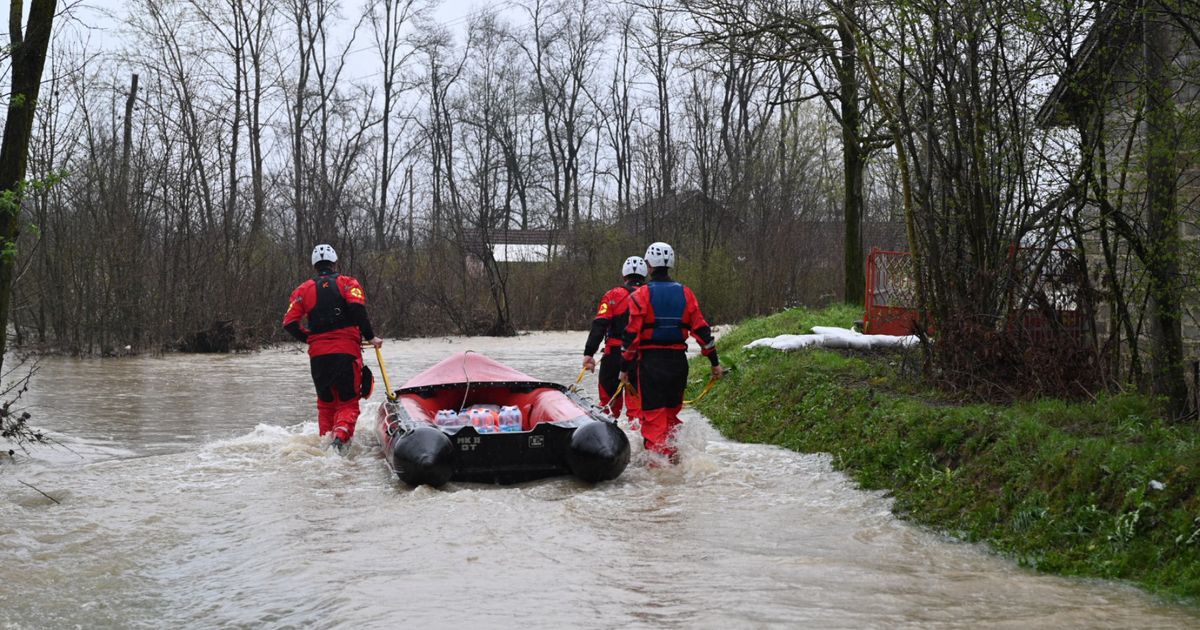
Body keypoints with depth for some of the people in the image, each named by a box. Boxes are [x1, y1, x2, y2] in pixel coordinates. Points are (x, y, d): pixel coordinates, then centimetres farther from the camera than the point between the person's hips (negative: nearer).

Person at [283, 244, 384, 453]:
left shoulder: (303, 289, 13)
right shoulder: (348, 283, 6)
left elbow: (290, 323, 4)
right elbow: (357, 307, -15)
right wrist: (370, 337, -8)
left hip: (318, 355, 2)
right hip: (347, 351, -2)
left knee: (325, 402, 20)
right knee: (348, 402, 2)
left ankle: (325, 439, 12)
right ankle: (341, 435, -23)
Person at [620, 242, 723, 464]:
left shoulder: (641, 295, -6)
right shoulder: (686, 294, 5)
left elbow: (632, 335, -9)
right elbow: (702, 330, 4)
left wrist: (625, 368, -2)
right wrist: (714, 362, 11)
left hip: (650, 362, -4)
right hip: (678, 360, 4)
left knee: (653, 415, -1)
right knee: (671, 412, 18)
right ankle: (671, 454, 22)